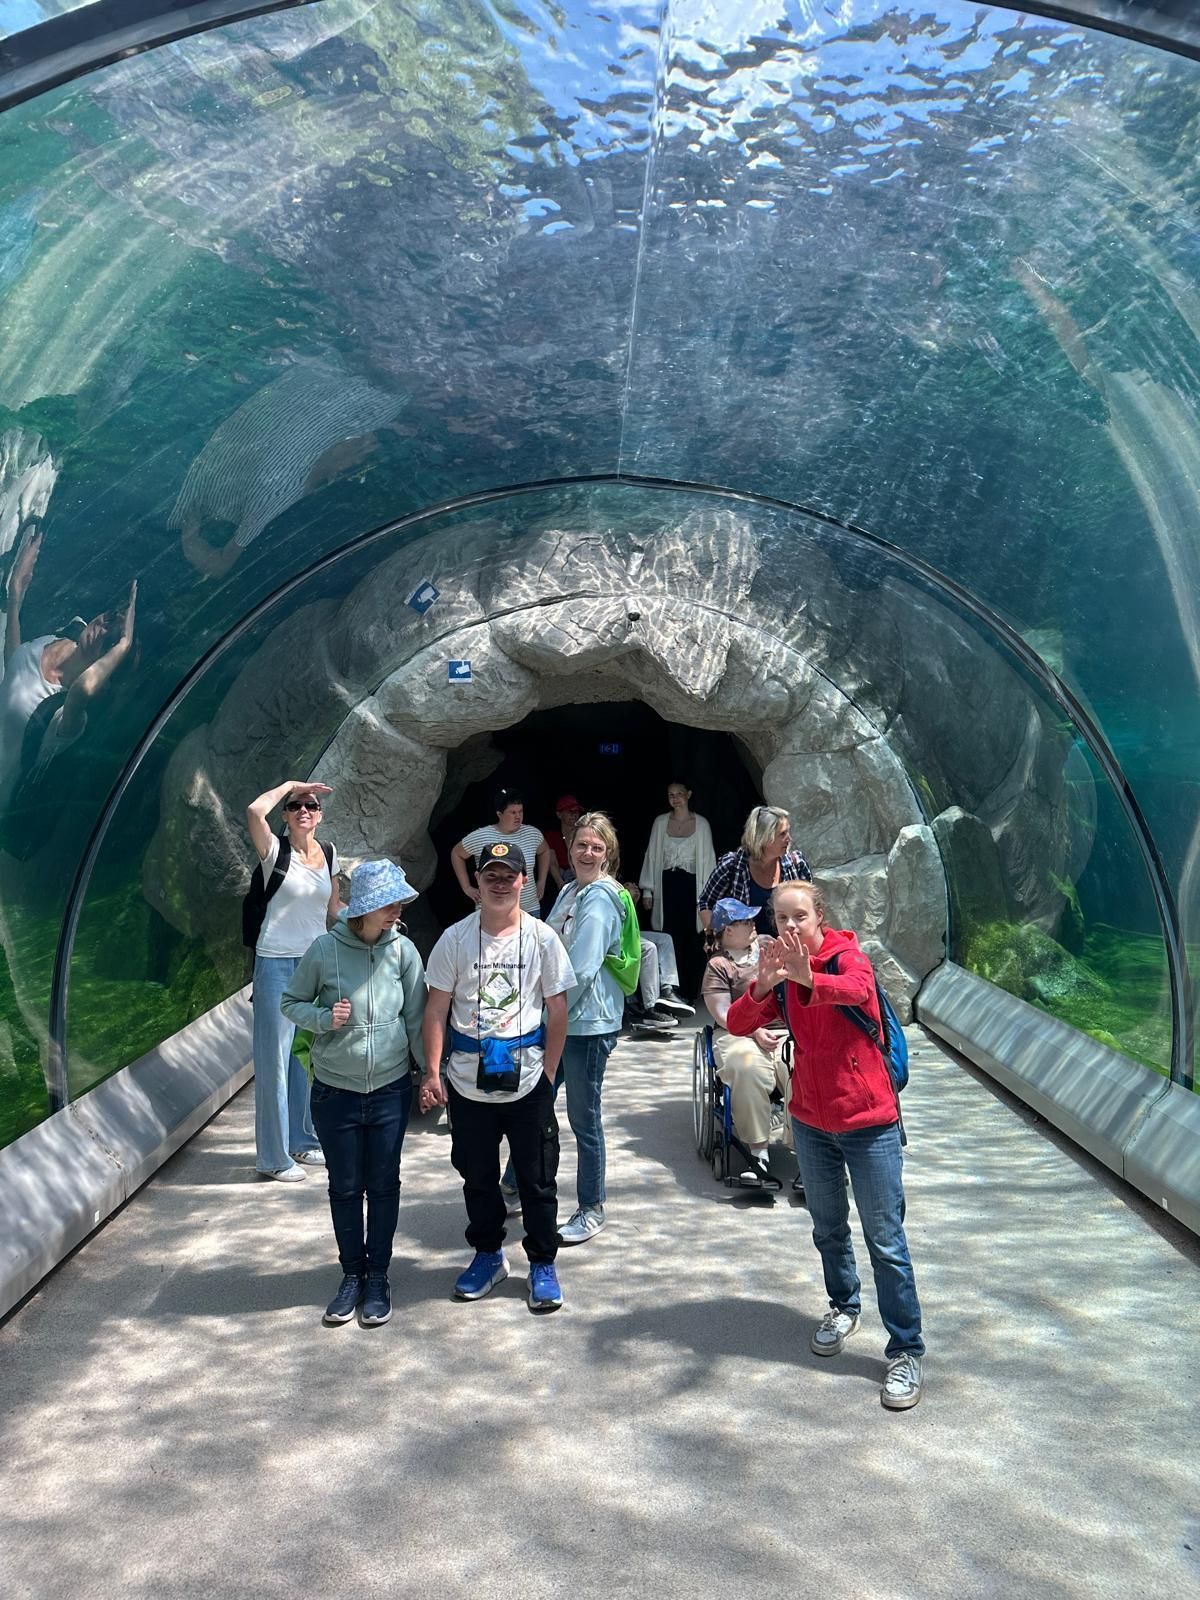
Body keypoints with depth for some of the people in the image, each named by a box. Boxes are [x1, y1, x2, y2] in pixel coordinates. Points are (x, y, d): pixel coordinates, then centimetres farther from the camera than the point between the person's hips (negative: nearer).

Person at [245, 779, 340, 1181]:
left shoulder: (328, 855, 6)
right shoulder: (276, 852, -10)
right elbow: (255, 811, -30)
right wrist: (289, 785, -17)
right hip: (278, 963, -6)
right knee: (276, 1058, 2)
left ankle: (304, 1140, 31)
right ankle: (275, 1156, 13)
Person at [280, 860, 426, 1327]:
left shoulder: (402, 949, -10)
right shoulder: (324, 949, -12)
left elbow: (416, 1017, -2)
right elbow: (291, 1002, 1)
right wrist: (324, 1018, -17)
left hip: (390, 1090, 0)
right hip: (336, 1092, 0)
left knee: (383, 1186, 11)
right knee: (344, 1187, 13)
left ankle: (378, 1276, 28)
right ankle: (352, 1274, 31)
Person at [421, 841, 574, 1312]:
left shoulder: (542, 938, -4)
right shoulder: (455, 938, -2)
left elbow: (558, 1011, 1)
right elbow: (436, 1009, 0)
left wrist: (549, 1073, -3)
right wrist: (432, 1072, -7)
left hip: (528, 1080, -1)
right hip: (468, 1080, 1)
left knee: (537, 1177, 7)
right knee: (477, 1175, 16)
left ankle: (542, 1264, 26)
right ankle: (488, 1254, 36)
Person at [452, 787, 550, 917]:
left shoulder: (533, 833, 2)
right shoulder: (480, 837, -8)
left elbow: (545, 851, 23)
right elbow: (456, 854, 6)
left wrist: (541, 882, 16)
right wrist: (467, 888, 3)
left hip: (530, 910, 3)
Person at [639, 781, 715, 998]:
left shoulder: (701, 824, 4)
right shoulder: (660, 822, 7)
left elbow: (707, 858, 4)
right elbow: (651, 856, 9)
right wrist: (647, 890, 5)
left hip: (691, 885, -1)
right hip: (667, 885, 1)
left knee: (690, 939, 0)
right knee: (670, 938, -4)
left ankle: (689, 992, 10)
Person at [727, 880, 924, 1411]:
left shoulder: (848, 958, -15)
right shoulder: (783, 972, 0)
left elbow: (856, 990, -41)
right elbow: (737, 1024, -14)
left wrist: (807, 978, -61)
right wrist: (763, 985, -34)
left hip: (868, 1121, -5)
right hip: (811, 1121, 5)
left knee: (886, 1240, 1)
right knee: (828, 1229, 21)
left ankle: (905, 1352, 12)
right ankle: (843, 1306, 44)